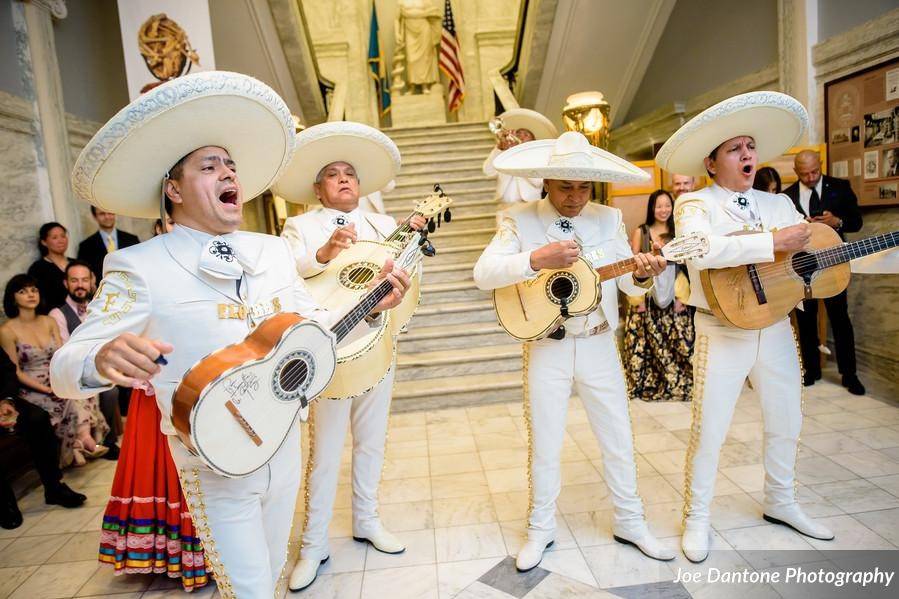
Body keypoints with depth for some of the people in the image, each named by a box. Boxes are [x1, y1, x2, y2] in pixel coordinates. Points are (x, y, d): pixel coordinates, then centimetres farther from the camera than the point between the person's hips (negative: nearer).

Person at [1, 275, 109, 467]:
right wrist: (47, 389, -16)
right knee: (74, 399, -29)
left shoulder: (49, 322, 10)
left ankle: (84, 440, -28)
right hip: (31, 389, -4)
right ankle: (85, 440, -16)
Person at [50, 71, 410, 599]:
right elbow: (65, 366, -14)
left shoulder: (274, 251, 3)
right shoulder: (139, 268, -14)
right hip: (217, 469, -5)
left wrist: (373, 303, -6)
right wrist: (102, 360, -37)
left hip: (285, 449, 5)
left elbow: (313, 324, 10)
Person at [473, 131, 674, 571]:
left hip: (599, 346, 3)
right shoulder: (520, 220, -6)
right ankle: (541, 529, 30)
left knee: (618, 439, 14)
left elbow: (627, 284, 3)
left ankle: (630, 522, 35)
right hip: (546, 349, -2)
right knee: (544, 444, 10)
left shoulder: (609, 219, 3)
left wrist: (642, 274, -20)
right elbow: (483, 274, -17)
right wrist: (535, 259, -31)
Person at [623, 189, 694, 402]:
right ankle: (644, 385, 12)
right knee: (646, 342, -2)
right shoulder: (641, 232, 3)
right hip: (646, 295, -1)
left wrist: (682, 296, -2)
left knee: (677, 342, 1)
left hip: (673, 296, 2)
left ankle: (677, 385, 15)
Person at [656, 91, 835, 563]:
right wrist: (773, 242, -27)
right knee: (709, 431, 1)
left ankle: (780, 503, 42)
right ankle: (696, 519, 20)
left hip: (776, 328, 6)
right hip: (723, 333, -6)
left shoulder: (779, 204, 12)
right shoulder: (695, 204, -7)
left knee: (786, 422, 18)